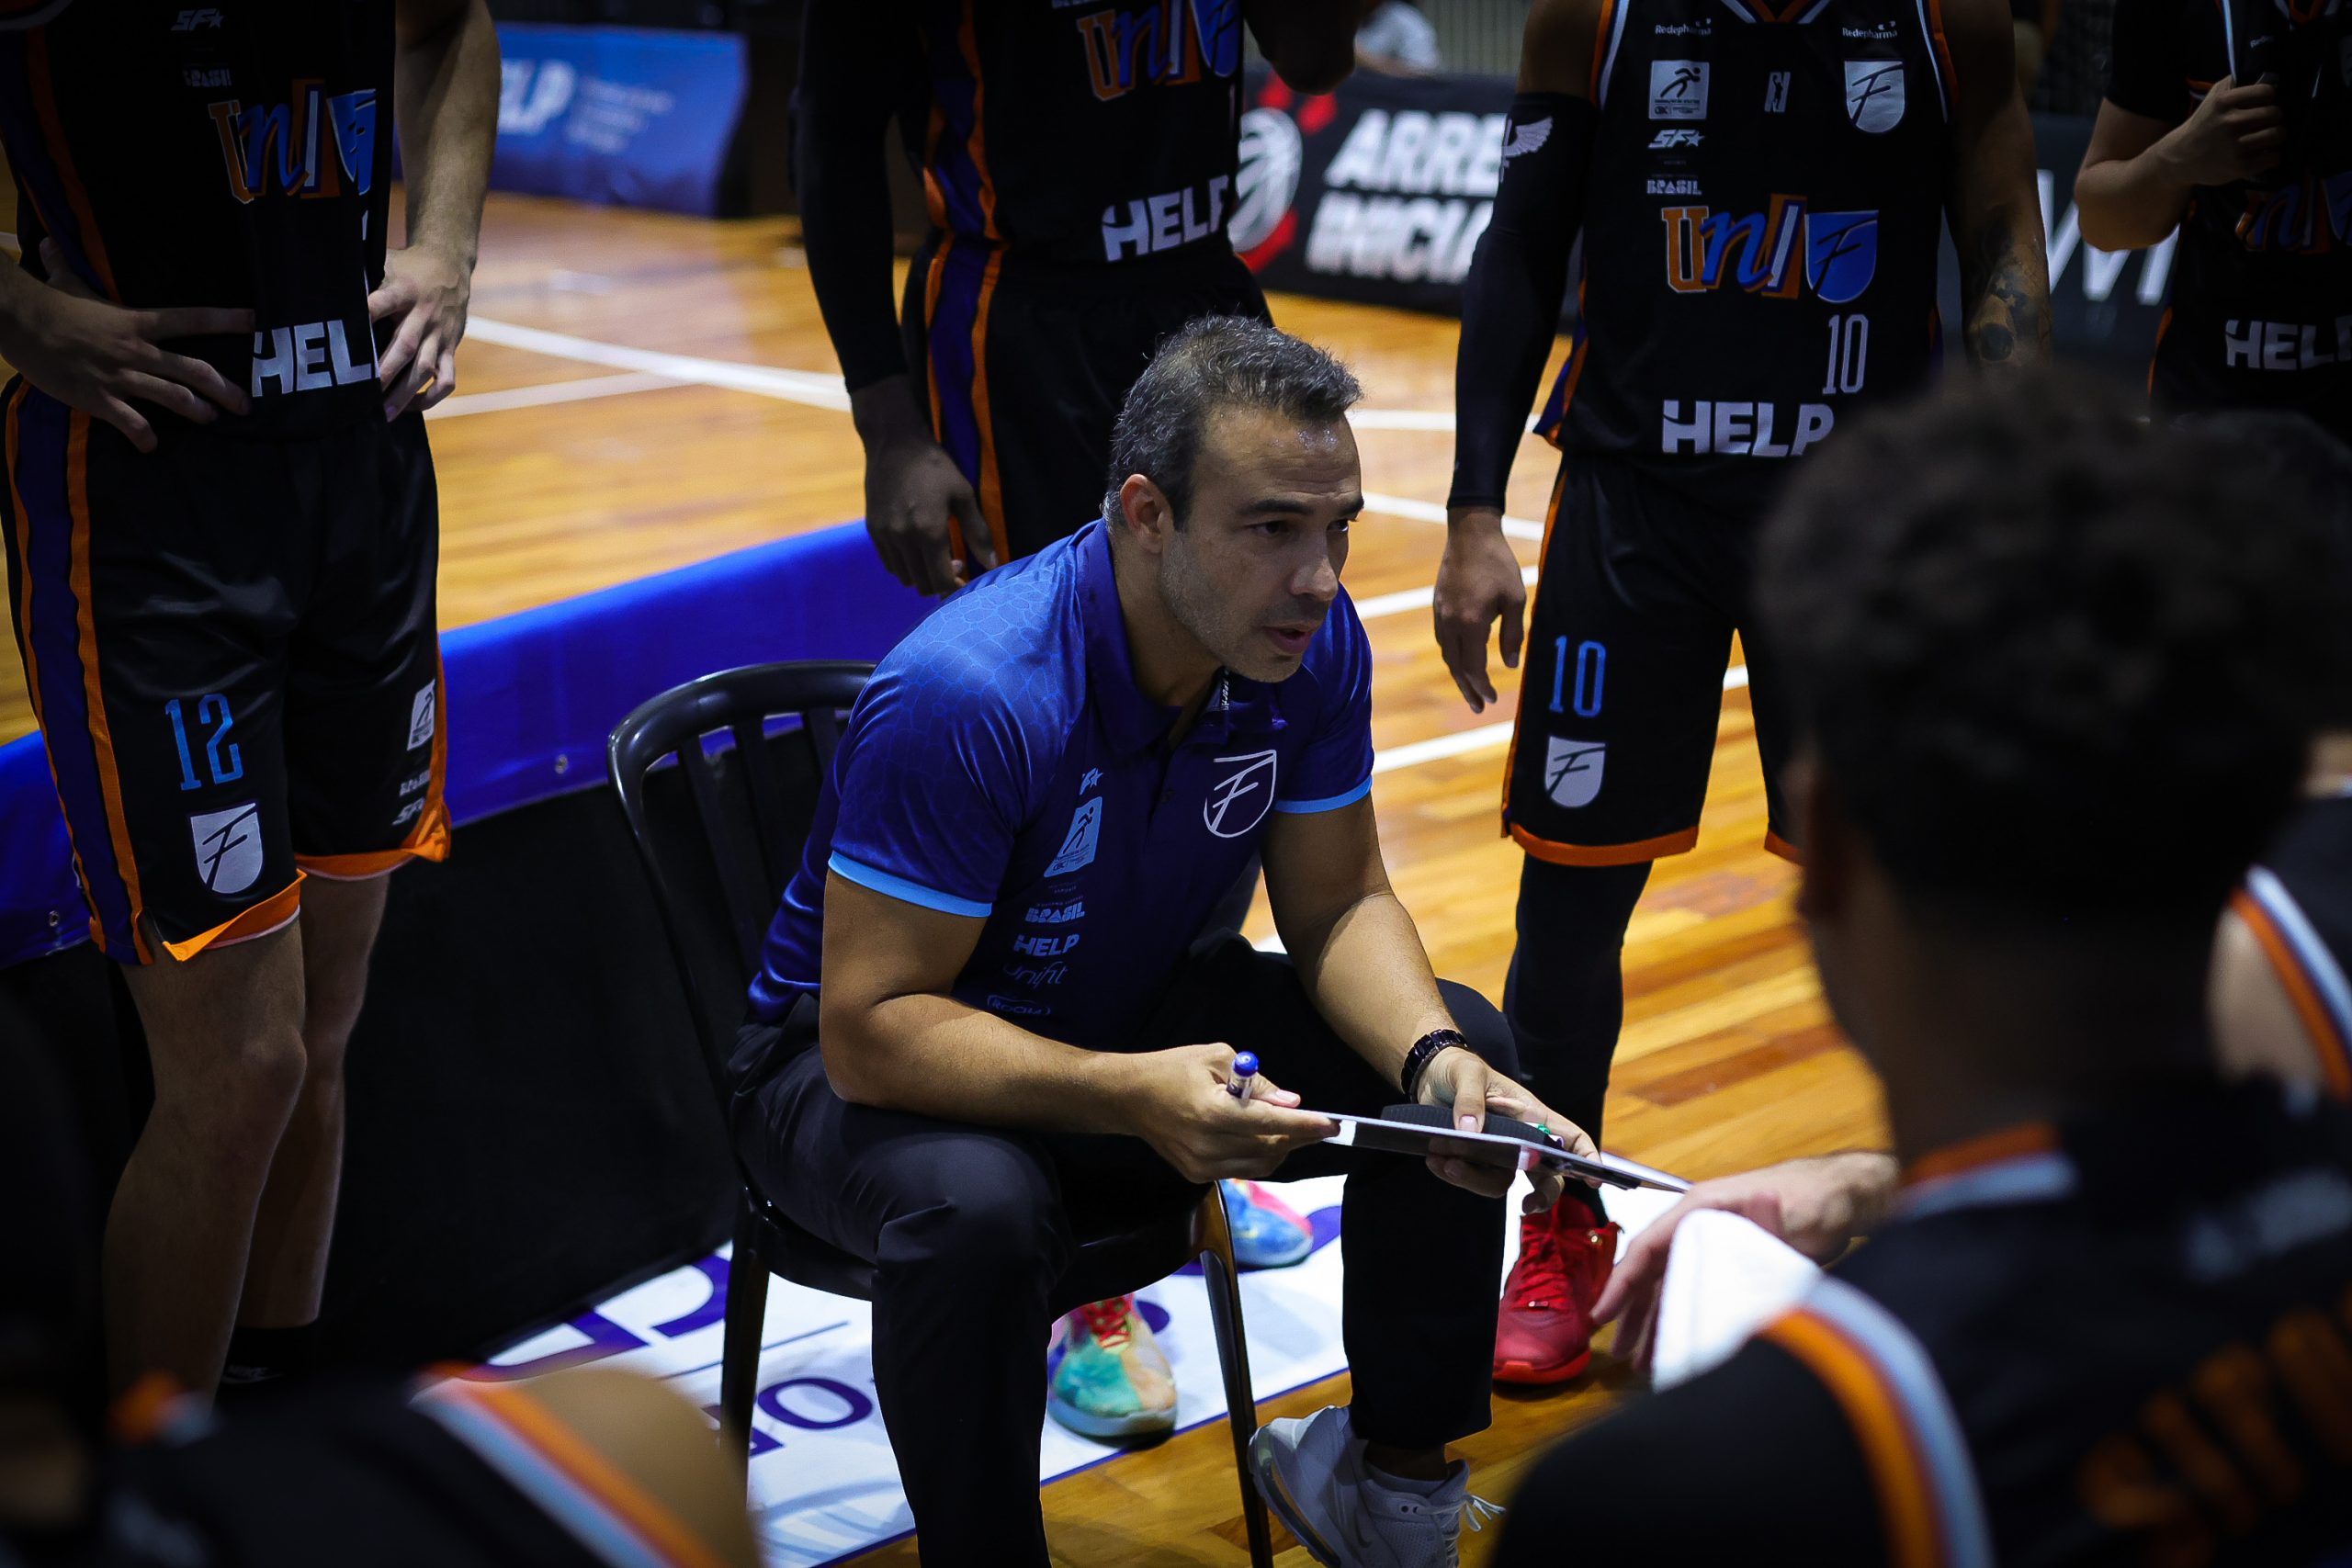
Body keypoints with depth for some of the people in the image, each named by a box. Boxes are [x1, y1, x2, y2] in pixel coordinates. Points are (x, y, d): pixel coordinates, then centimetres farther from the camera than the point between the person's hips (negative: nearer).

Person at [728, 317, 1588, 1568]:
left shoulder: (1312, 643, -14)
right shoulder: (965, 694, -34)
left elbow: (1338, 907, -3)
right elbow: (871, 1029, -32)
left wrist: (1438, 1060, -24)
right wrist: (1131, 1096, -46)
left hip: (1132, 1016, 6)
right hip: (857, 1058, -6)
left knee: (1459, 1054, -10)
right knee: (977, 1208, -39)